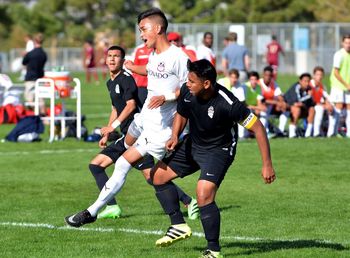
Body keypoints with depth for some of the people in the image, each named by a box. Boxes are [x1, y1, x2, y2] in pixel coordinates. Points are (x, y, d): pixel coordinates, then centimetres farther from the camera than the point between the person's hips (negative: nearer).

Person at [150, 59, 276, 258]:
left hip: (219, 150, -7)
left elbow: (257, 127, -25)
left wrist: (267, 165, -26)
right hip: (193, 144, 7)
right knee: (158, 175, 9)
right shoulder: (187, 92, -16)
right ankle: (179, 226, 16)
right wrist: (175, 136, -12)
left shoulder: (227, 103, -33)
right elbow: (181, 115, 8)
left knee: (204, 195, -24)